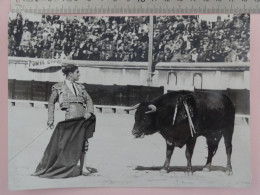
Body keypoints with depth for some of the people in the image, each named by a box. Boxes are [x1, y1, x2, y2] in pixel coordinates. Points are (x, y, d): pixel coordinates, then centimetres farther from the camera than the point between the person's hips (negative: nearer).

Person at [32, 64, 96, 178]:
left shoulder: (80, 87, 21)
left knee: (83, 141, 3)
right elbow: (51, 102, 10)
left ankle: (83, 167, 11)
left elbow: (88, 99, 15)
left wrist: (89, 111, -4)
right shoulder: (59, 87, 10)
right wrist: (50, 119, 3)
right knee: (66, 143, -4)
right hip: (70, 117, -4)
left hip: (83, 117, 4)